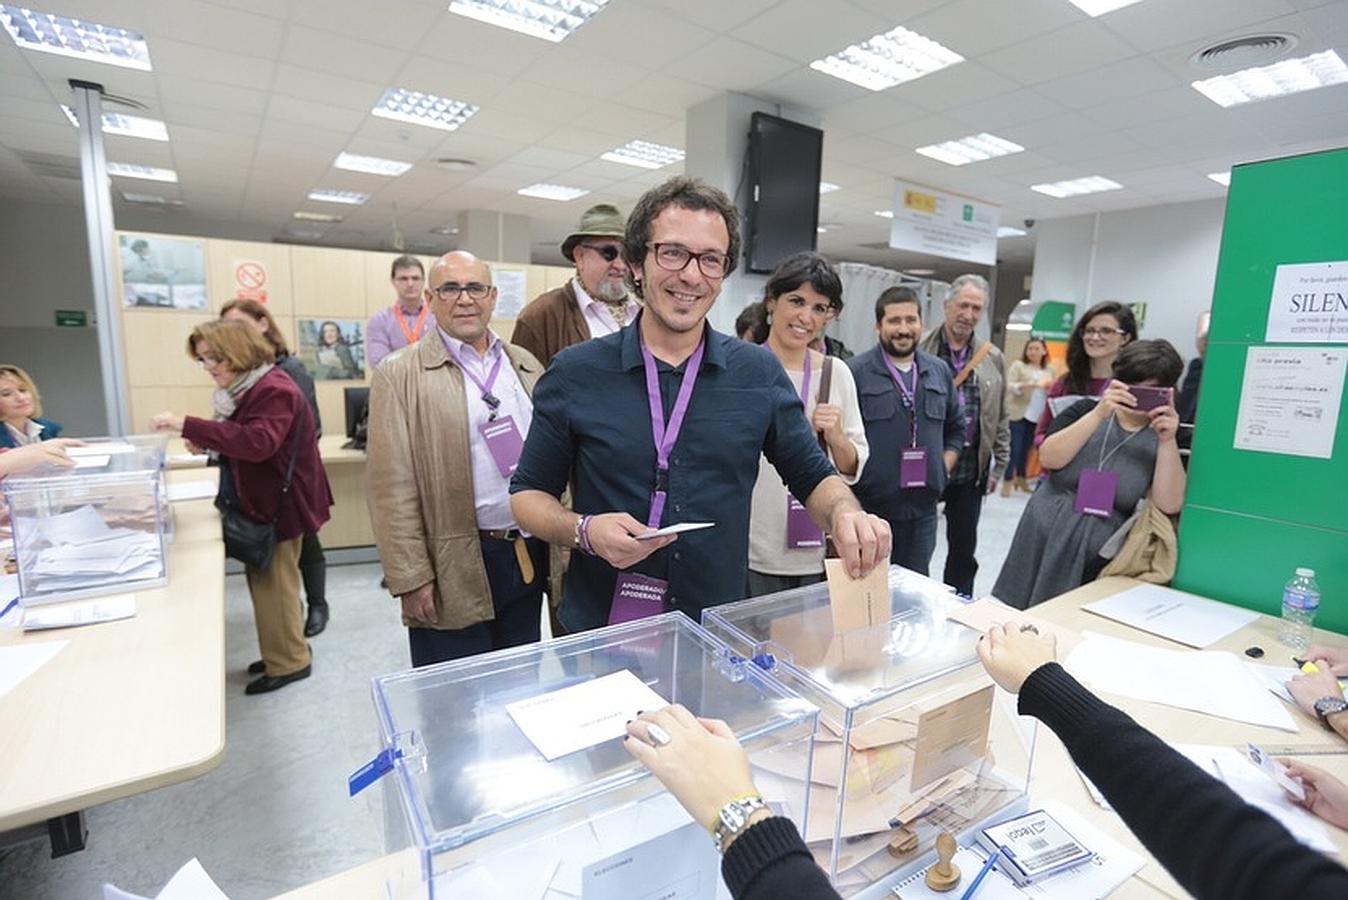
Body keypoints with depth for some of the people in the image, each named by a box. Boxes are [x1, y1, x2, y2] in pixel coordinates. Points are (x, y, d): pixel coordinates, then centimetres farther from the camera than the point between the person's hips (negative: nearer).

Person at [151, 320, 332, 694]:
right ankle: (283, 654, 30)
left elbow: (258, 442, -36)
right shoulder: (244, 389, 12)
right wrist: (208, 443, 5)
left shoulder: (273, 390, -20)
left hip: (279, 506, -10)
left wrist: (188, 426, -35)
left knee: (273, 586, 0)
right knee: (265, 584, 17)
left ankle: (289, 662, 14)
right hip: (260, 503, 10)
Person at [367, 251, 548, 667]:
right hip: (457, 566, -4)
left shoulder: (527, 365, 10)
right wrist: (411, 579, -12)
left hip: (531, 555, 5)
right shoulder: (399, 375, -4)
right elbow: (392, 487, -9)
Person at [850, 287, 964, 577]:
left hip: (923, 508, 5)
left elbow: (956, 428, 20)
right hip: (868, 507, -5)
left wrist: (943, 467, 7)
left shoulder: (940, 372, 10)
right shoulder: (856, 372, -8)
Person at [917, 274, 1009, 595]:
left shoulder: (993, 358, 7)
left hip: (971, 470, 3)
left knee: (964, 550, 14)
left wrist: (998, 464, 9)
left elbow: (1001, 418, 12)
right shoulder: (920, 352, -4)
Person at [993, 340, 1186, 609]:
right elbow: (1048, 458, -14)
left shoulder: (1162, 439, 2)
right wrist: (1099, 414, -21)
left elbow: (1169, 505, -9)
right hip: (1042, 541, 0)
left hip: (1099, 560, 0)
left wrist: (1167, 441, -16)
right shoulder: (1087, 411, 2)